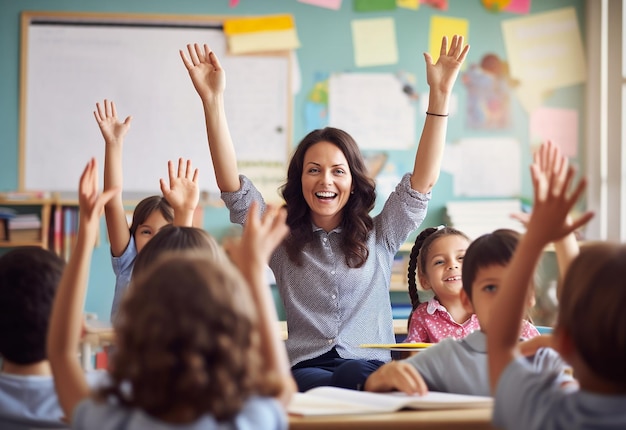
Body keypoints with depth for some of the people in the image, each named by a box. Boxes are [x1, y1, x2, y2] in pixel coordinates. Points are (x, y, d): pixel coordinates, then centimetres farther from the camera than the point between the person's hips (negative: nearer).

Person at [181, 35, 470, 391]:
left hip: (370, 370, 0)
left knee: (355, 376, -37)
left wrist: (440, 95, -1)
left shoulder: (380, 237, 17)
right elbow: (233, 187, 7)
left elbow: (423, 181, 7)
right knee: (317, 385, -37)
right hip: (306, 371, 0)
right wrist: (213, 99, -1)